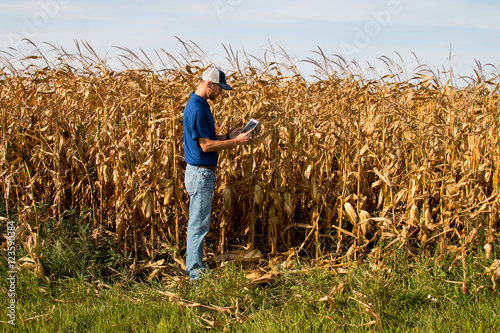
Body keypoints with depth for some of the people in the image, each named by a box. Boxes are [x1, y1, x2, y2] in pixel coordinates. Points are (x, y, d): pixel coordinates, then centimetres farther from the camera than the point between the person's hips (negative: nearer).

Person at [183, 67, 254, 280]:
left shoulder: (201, 106, 13)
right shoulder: (196, 109, -19)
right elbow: (206, 145, -20)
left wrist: (230, 136, 9)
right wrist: (236, 142, -14)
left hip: (203, 173, 11)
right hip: (200, 173, -11)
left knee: (198, 223, 15)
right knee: (199, 224, -3)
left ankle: (195, 267, 24)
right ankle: (196, 272, 5)